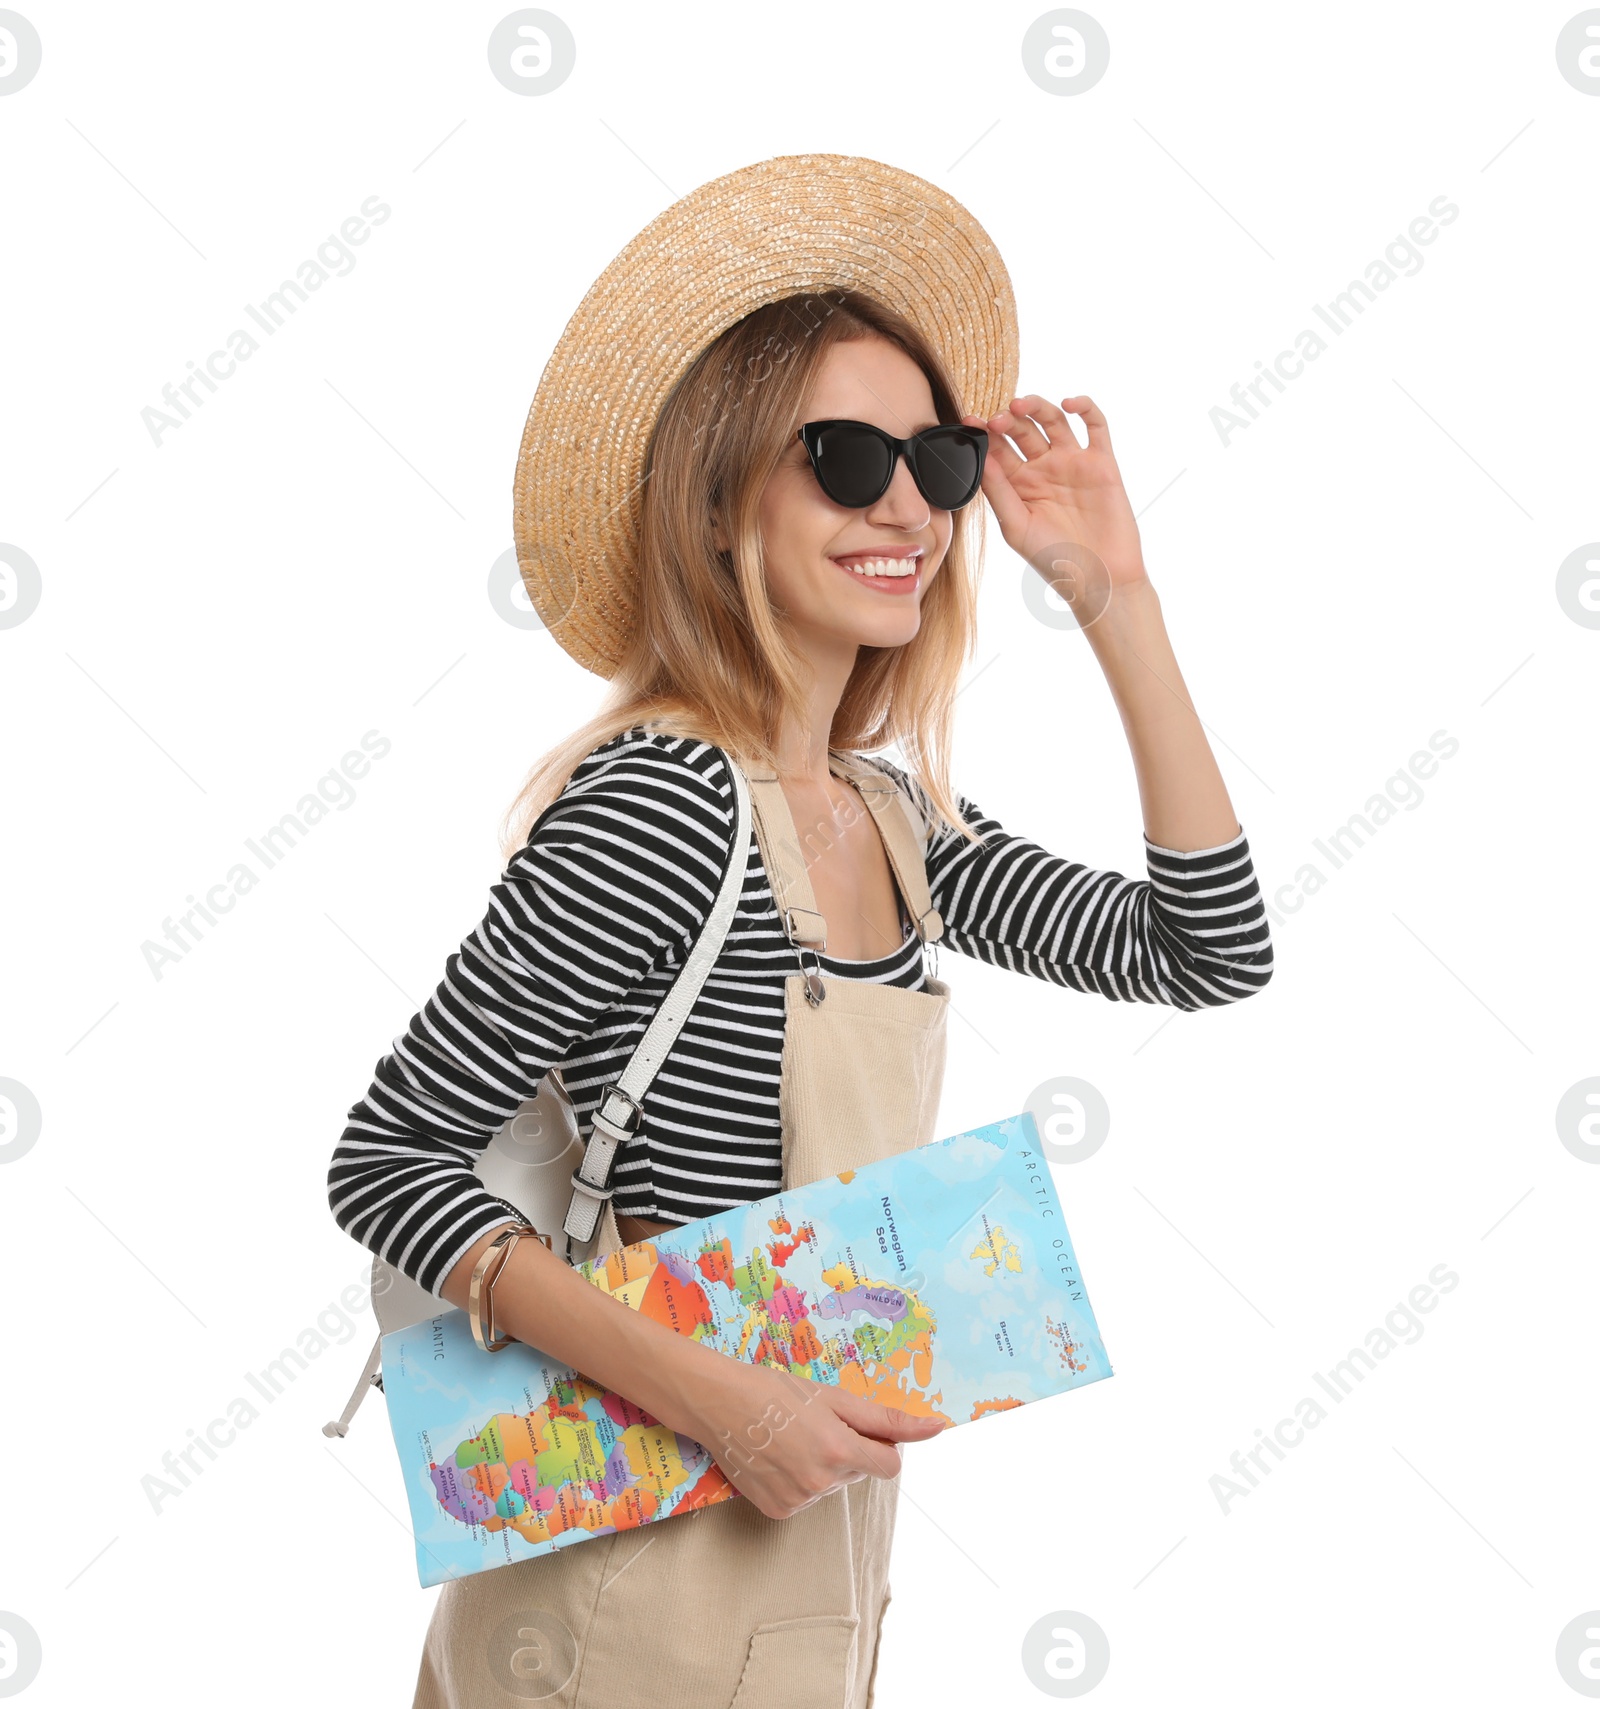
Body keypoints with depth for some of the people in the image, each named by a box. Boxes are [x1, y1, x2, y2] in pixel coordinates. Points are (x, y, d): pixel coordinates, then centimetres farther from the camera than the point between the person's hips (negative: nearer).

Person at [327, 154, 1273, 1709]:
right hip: (648, 1580, -8)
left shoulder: (890, 815, 1)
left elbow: (1206, 954, 2)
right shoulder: (651, 810, -22)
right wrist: (719, 1401, -25)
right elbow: (386, 1160, -19)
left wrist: (1116, 600, -3)